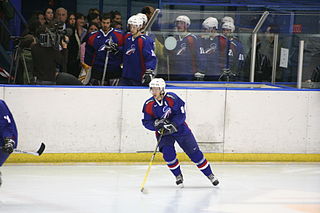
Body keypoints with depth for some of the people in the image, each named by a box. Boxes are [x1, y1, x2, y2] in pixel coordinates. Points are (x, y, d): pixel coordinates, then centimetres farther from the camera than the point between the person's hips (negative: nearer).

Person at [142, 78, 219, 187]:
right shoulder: (148, 105, -10)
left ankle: (210, 174, 14)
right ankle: (178, 176, 1)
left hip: (179, 128, -2)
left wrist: (172, 125, -33)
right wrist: (156, 124, -26)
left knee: (194, 152, 0)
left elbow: (181, 115, -20)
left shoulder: (172, 98, -20)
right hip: (163, 133, 2)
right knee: (168, 153, -20)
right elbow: (146, 122, -6)